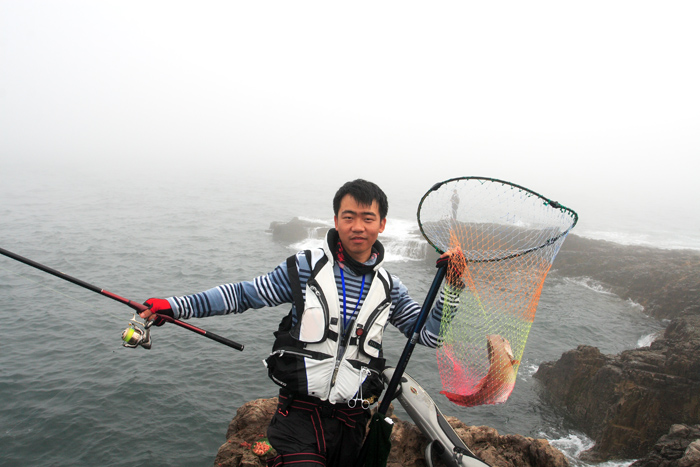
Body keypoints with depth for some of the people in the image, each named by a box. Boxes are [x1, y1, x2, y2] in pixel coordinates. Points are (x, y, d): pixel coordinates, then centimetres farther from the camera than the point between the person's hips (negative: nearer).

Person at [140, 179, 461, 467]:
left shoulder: (389, 288, 4)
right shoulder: (306, 267, -5)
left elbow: (430, 334, 7)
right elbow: (243, 294, -1)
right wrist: (175, 306, -7)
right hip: (301, 413, -3)